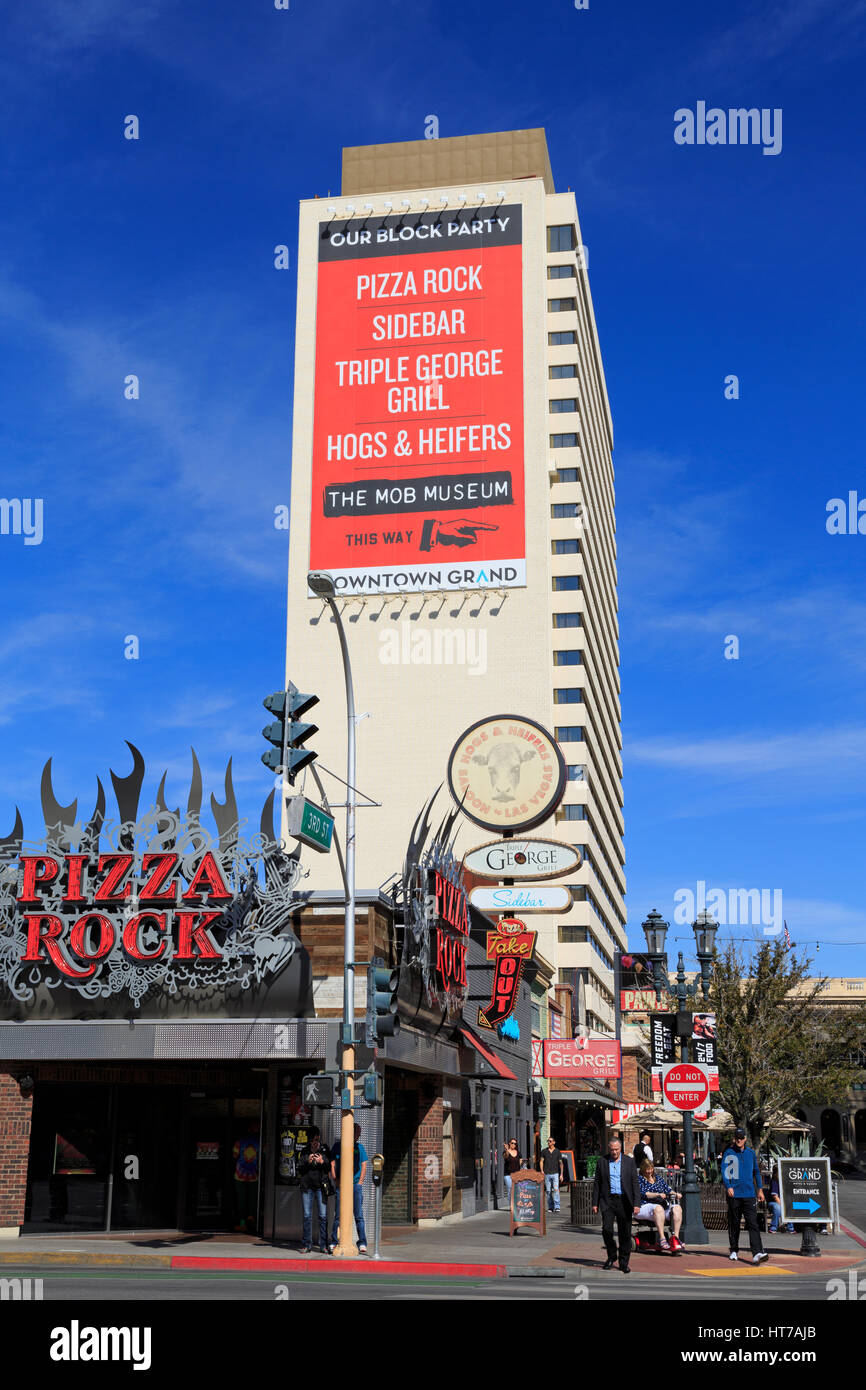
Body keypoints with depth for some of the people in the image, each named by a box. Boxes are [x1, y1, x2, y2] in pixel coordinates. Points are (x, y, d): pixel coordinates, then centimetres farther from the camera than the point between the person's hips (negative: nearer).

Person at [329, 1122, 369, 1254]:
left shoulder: (359, 1147, 13)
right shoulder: (338, 1146, 9)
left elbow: (363, 1166, 13)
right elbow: (332, 1165, 6)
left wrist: (360, 1182, 1)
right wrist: (336, 1180, -5)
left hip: (356, 1185, 1)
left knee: (359, 1215, -4)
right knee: (338, 1215, 0)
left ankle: (362, 1244, -3)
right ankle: (333, 1243, 6)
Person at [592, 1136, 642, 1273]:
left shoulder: (629, 1161, 3)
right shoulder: (602, 1162, 5)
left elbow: (635, 1183, 1)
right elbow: (597, 1183, 9)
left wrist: (636, 1204, -7)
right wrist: (595, 1203, 4)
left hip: (624, 1201, 0)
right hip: (608, 1200, 0)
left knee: (625, 1233, 3)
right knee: (607, 1230, -9)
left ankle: (624, 1262, 16)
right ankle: (611, 1257, 15)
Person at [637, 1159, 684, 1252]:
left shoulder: (658, 1177, 23)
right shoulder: (639, 1178, 6)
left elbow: (667, 1189, 20)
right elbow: (643, 1193, -9)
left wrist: (675, 1194, -1)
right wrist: (658, 1194, -21)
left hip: (663, 1204, 6)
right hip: (646, 1205, -6)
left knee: (677, 1208, -21)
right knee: (658, 1208, -39)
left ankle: (676, 1236, -24)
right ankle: (662, 1238, -41)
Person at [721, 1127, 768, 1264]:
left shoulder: (751, 1153, 13)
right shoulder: (728, 1153, 4)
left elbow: (756, 1171, 21)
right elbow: (724, 1170, -5)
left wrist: (760, 1189, 18)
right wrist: (728, 1186, -19)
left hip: (749, 1193, 1)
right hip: (734, 1194, -1)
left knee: (753, 1223, -10)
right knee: (734, 1223, 6)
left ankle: (757, 1253, -19)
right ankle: (734, 1250, 21)